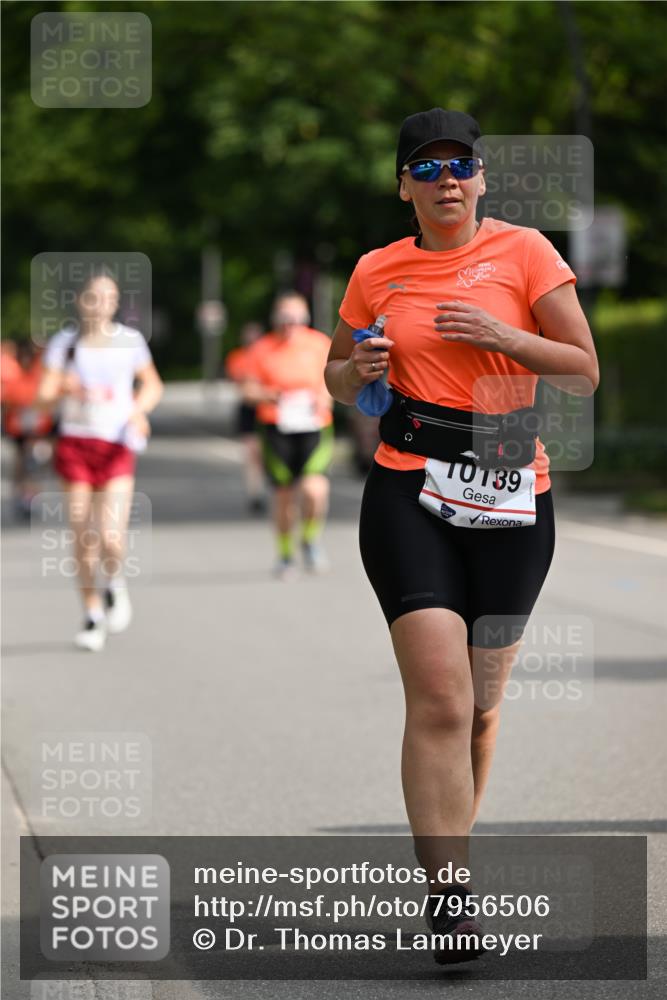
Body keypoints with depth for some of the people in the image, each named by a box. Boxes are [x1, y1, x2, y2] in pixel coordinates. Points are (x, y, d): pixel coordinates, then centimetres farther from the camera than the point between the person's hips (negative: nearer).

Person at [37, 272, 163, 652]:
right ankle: (93, 616, 19)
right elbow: (45, 395, -4)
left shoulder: (130, 340, 0)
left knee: (112, 539, -15)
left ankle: (115, 585, 18)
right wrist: (64, 390, -26)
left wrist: (139, 409, -9)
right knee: (83, 538, 2)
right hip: (75, 445, 1)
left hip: (117, 447, -1)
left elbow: (153, 386, 11)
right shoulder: (64, 343, 1)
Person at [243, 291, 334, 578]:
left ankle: (310, 539, 9)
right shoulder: (262, 350, 1)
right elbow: (249, 390, 3)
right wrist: (270, 396, -17)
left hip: (314, 426, -1)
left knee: (314, 489, -19)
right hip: (277, 428, 1)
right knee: (284, 495, 6)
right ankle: (285, 554, 27)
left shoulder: (319, 344, 3)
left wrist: (325, 398, -9)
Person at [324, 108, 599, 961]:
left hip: (512, 497, 1)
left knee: (481, 701, 10)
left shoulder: (523, 252, 2)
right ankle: (448, 894, -16)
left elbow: (585, 372, 1)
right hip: (410, 495, -1)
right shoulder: (378, 272, 7)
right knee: (440, 699, -15)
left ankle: (449, 841, 32)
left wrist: (500, 334, -13)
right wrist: (359, 371, -3)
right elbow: (337, 379, 20)